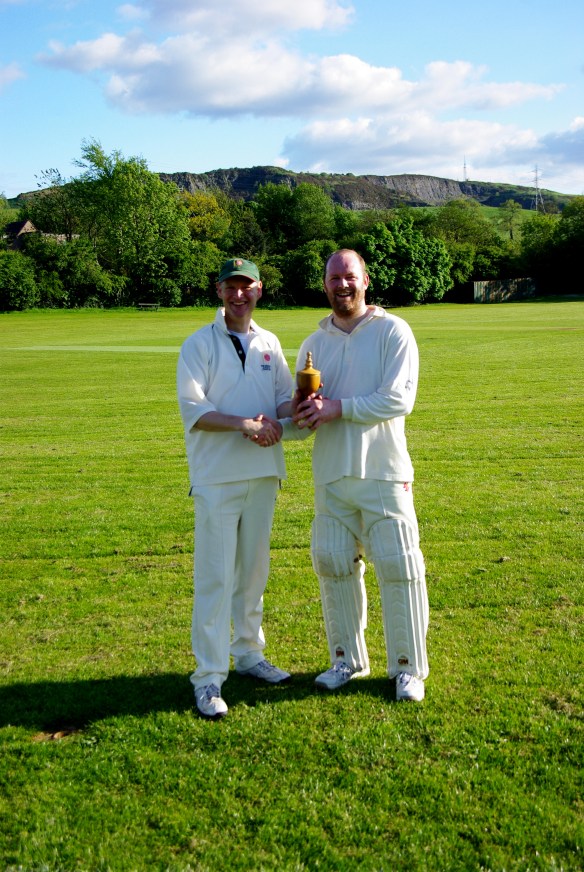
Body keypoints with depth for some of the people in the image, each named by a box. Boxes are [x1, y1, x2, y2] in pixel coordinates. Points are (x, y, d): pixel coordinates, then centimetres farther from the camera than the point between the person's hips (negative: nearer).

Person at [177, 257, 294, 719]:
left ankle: (248, 652, 30)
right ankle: (209, 677, 2)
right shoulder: (199, 344, -3)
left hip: (263, 473, 5)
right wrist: (245, 424, -23)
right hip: (217, 477, -5)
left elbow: (285, 397, 9)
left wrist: (295, 409, -15)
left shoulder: (269, 343, 12)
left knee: (255, 569, 14)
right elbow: (193, 409, -12)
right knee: (215, 577, -4)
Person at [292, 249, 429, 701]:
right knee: (332, 564, 8)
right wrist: (306, 411, -11)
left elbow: (400, 398, -12)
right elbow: (300, 412, 14)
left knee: (399, 567, -3)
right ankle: (347, 660, 24)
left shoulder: (393, 332, -1)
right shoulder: (313, 344, 14)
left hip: (383, 473, -4)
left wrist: (339, 407, -17)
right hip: (330, 476, 5)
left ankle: (409, 668, 11)